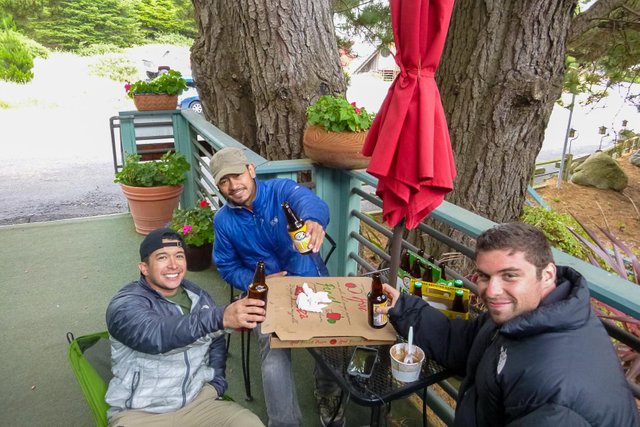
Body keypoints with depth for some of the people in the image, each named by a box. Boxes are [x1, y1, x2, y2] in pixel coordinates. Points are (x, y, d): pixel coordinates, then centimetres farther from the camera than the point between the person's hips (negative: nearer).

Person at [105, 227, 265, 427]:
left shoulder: (199, 297, 5)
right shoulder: (125, 304, -13)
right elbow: (154, 336, -35)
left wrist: (216, 384, 3)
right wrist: (220, 317, -47)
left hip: (198, 400, 4)